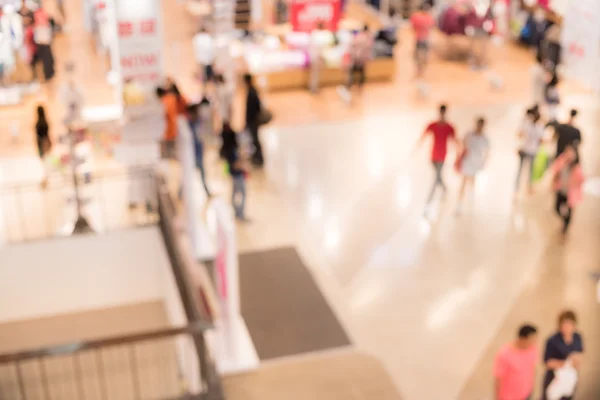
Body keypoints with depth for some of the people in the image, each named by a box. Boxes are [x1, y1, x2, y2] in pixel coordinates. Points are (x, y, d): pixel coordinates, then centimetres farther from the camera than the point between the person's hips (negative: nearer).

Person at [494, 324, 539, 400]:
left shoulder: (532, 347, -18)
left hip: (525, 392, 6)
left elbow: (532, 366, 1)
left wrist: (532, 386, 13)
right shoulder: (504, 355, -36)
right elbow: (498, 379, -23)